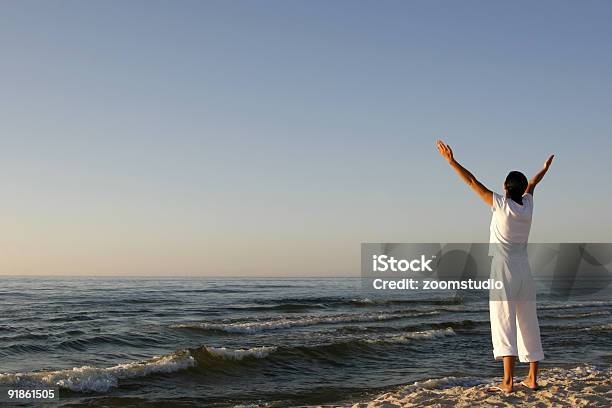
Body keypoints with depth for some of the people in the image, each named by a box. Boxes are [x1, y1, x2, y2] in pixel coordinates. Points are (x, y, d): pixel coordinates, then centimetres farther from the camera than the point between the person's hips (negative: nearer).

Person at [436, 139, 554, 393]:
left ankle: (508, 381, -16)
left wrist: (451, 160, -1)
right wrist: (545, 168, 48)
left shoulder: (501, 204, -8)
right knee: (528, 324, 11)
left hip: (503, 271, -6)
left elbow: (472, 182, -7)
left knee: (503, 323, -9)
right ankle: (532, 378, 15)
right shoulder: (527, 205, 6)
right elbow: (532, 184, 28)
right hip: (524, 271, 6)